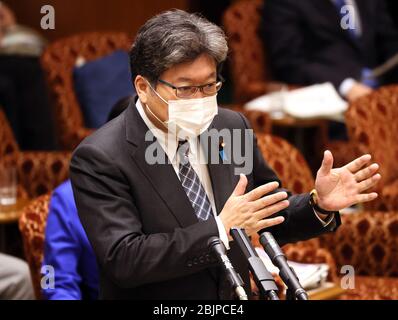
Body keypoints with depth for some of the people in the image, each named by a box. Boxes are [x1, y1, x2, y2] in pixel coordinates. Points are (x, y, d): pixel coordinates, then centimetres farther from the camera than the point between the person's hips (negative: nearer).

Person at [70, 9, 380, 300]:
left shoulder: (233, 127, -1)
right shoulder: (98, 158, -16)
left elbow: (271, 217, 10)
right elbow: (123, 260, -24)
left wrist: (319, 204, -10)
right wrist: (222, 229, -28)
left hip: (234, 298, 5)